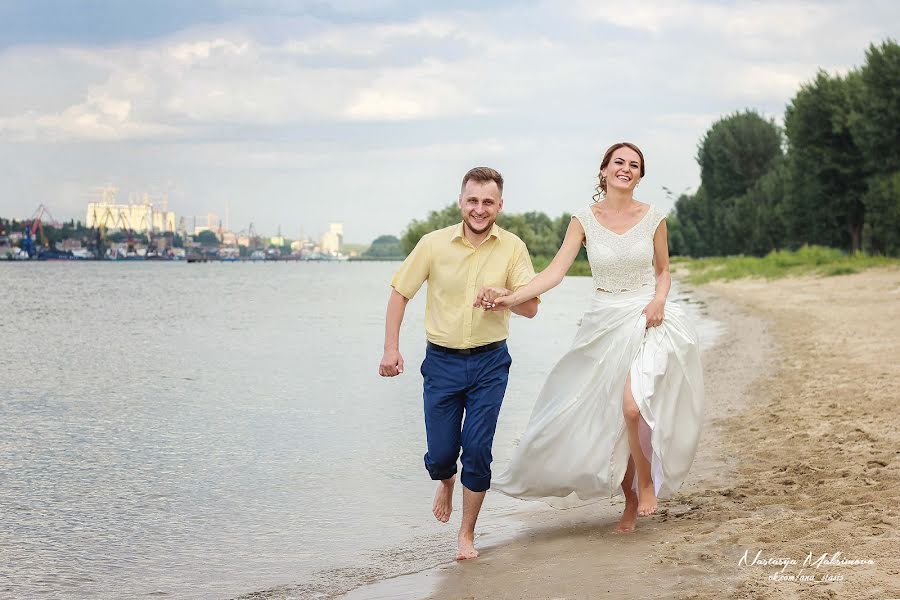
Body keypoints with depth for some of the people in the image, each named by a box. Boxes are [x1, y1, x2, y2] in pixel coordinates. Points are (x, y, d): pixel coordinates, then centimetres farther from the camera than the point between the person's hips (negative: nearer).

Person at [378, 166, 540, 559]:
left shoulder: (513, 248, -5)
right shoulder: (434, 244, -7)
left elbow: (531, 309, -5)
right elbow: (400, 292, 2)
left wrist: (507, 295, -27)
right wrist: (391, 348, -4)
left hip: (490, 362, 0)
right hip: (442, 360, 0)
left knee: (477, 449, -5)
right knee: (440, 454, 2)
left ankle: (467, 535, 14)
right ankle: (446, 482, 41)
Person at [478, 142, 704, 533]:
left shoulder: (652, 218, -1)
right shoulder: (584, 220, -2)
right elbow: (555, 271, -10)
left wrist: (659, 300, -9)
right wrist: (510, 299, -22)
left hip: (647, 320, -2)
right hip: (604, 324, 2)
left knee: (632, 406, -24)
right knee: (612, 420, 7)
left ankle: (647, 482, 1)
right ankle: (631, 501, 25)